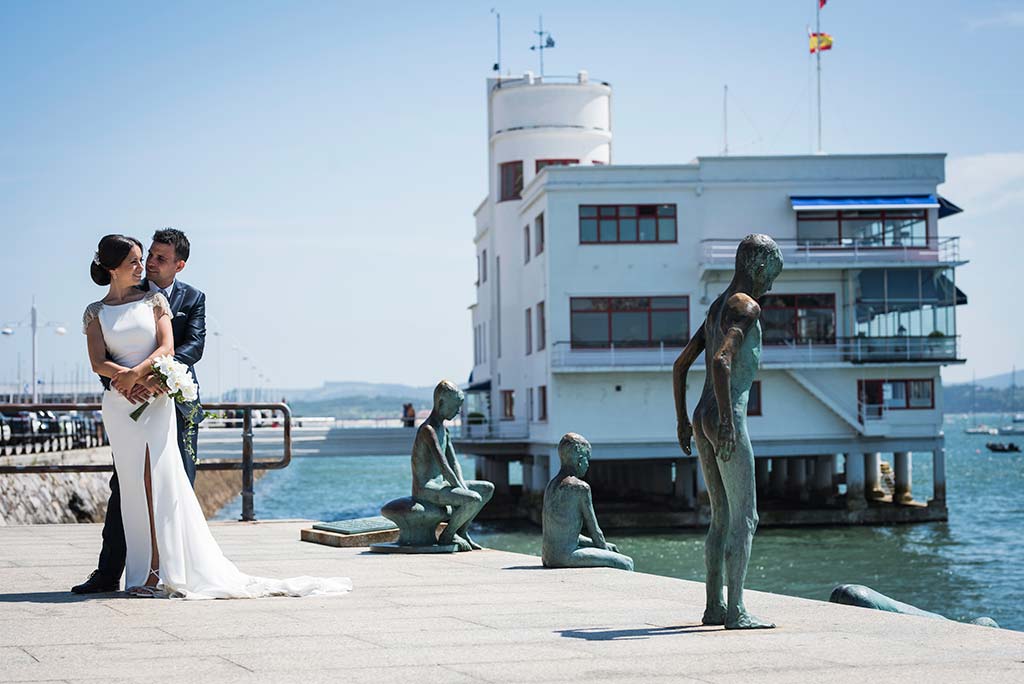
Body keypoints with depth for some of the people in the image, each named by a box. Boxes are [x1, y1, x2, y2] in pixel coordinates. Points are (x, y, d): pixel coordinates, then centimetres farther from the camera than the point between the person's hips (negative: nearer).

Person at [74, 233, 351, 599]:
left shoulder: (153, 300, 10)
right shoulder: (95, 312, 10)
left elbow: (167, 348, -2)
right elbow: (98, 362, -1)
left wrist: (137, 372, -18)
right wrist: (132, 378, -17)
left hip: (156, 401, 0)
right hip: (120, 404, 0)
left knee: (160, 479, -9)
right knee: (135, 483, -3)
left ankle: (161, 570, -10)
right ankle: (148, 572, -3)